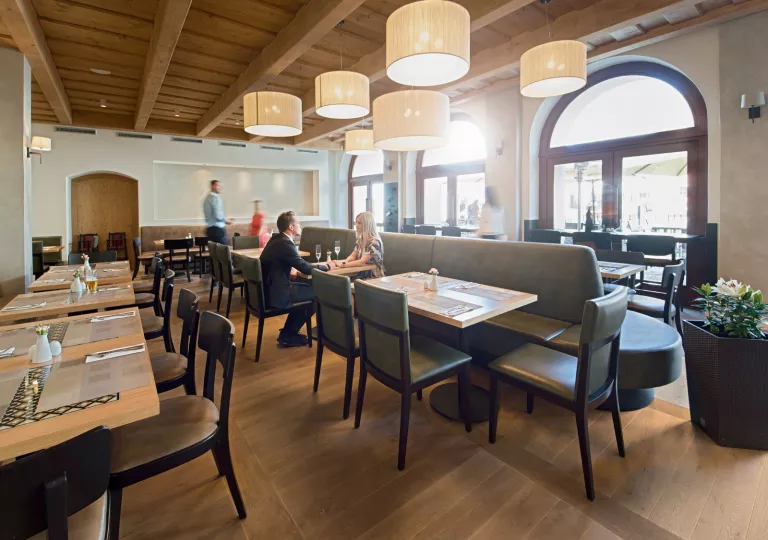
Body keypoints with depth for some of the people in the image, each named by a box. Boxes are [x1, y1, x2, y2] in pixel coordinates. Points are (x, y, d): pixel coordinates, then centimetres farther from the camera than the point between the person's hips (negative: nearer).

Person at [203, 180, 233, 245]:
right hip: (218, 229, -9)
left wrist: (224, 220, 17)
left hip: (209, 228, 9)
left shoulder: (207, 198, 17)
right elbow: (218, 215, -20)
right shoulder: (216, 197, -10)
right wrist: (226, 220, -3)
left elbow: (210, 215, 18)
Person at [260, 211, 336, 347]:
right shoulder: (285, 243, -19)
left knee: (308, 287, 20)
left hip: (268, 289, 10)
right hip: (275, 294, -10)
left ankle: (288, 332, 24)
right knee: (317, 293, 1)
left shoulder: (276, 238, 10)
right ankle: (287, 335, 11)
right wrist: (327, 266, -4)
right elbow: (306, 269, -18)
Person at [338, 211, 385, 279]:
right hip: (361, 275, 7)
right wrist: (345, 261, -10)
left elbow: (362, 262, -21)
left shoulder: (374, 242, -16)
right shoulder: (360, 239, 9)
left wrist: (343, 264, -20)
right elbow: (353, 256, 12)